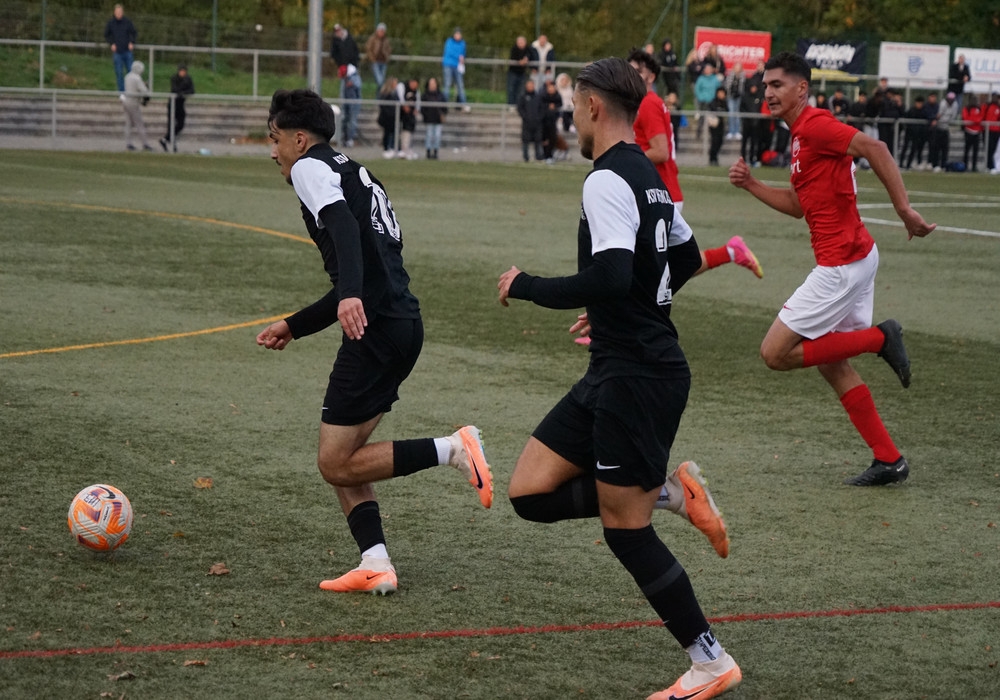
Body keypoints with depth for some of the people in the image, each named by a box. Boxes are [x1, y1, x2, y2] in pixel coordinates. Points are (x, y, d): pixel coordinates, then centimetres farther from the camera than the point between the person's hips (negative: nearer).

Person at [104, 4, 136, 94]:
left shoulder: (127, 22, -2)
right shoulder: (110, 23, -1)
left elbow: (134, 33, 9)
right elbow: (106, 35, 11)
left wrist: (132, 43, -4)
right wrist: (111, 44, -2)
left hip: (127, 50, 0)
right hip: (117, 51, 0)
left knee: (130, 70, 2)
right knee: (119, 72, 1)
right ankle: (121, 90, 8)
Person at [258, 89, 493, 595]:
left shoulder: (311, 168, -1)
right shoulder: (357, 174, 27)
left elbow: (344, 229, -22)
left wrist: (351, 296, -38)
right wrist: (293, 327, 36)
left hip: (376, 328, -10)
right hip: (404, 323, 10)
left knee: (336, 464, -4)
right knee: (343, 455, 14)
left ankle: (452, 449, -11)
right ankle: (375, 564, 4)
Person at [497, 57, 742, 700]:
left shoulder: (608, 181, -17)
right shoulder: (649, 177, 14)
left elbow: (609, 279, -29)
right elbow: (686, 261, 26)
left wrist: (527, 286, -15)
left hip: (636, 378, -10)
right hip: (618, 373, 10)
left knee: (626, 531, -1)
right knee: (531, 493, 8)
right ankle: (665, 489, 8)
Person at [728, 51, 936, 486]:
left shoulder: (815, 125, -13)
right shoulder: (800, 135, 17)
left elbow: (874, 148, -25)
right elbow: (798, 205, 25)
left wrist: (904, 209, -30)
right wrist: (750, 184, 14)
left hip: (842, 262, -10)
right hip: (851, 257, 10)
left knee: (776, 352, -7)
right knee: (830, 362, 15)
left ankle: (881, 338, -2)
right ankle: (888, 461, 17)